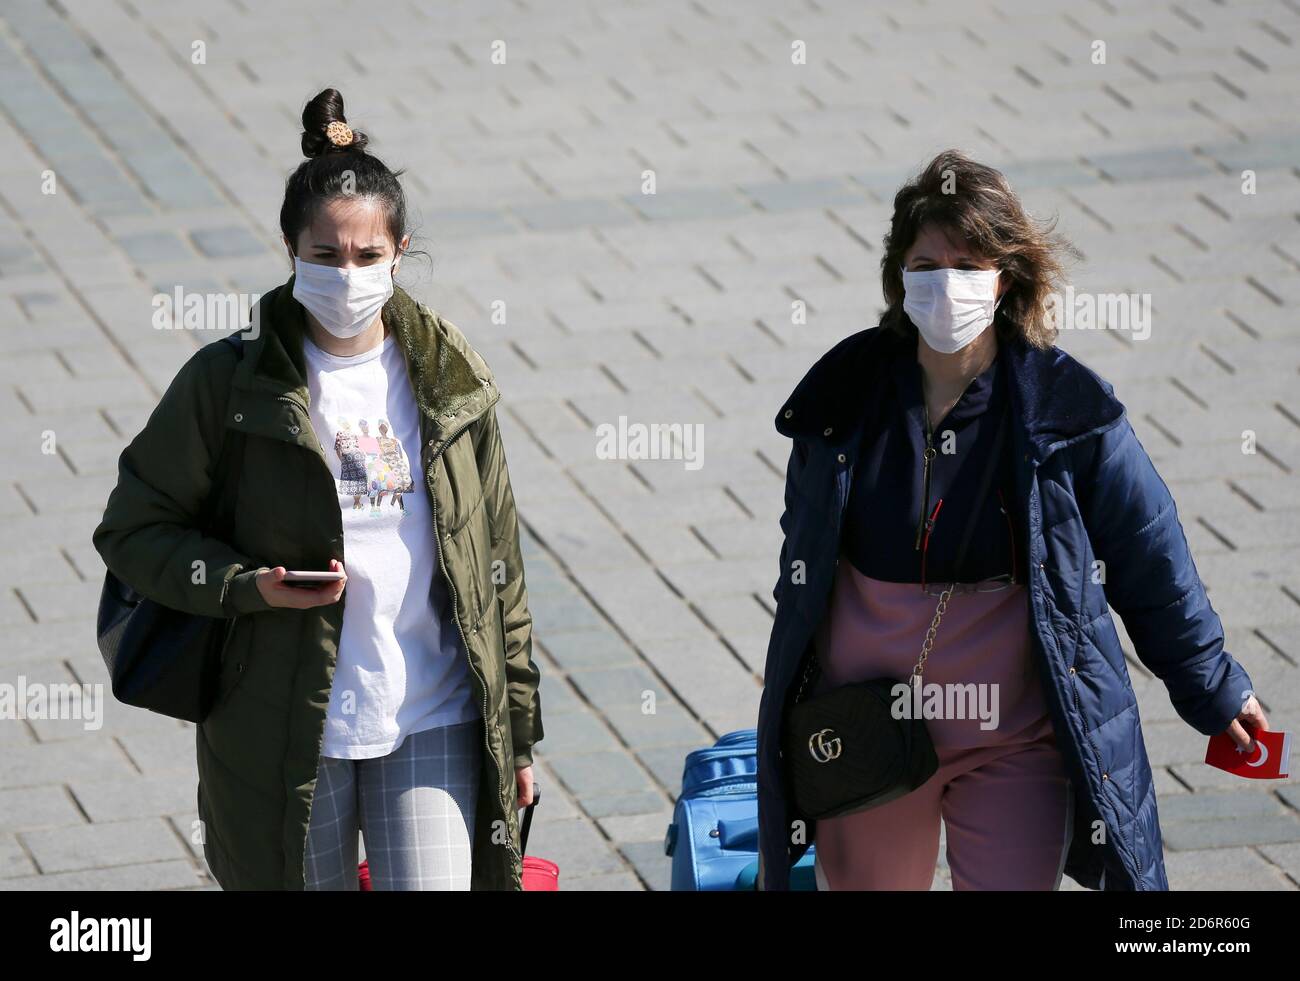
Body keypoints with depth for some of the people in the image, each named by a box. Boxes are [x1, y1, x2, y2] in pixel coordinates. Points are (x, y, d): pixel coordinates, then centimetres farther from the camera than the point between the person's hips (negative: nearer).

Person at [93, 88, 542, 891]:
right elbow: (133, 531, 0)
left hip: (434, 724, 2)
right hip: (287, 734, -2)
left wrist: (517, 732, 11)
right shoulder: (231, 382, -6)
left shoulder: (449, 380, 3)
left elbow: (496, 568, 9)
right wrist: (247, 586, -18)